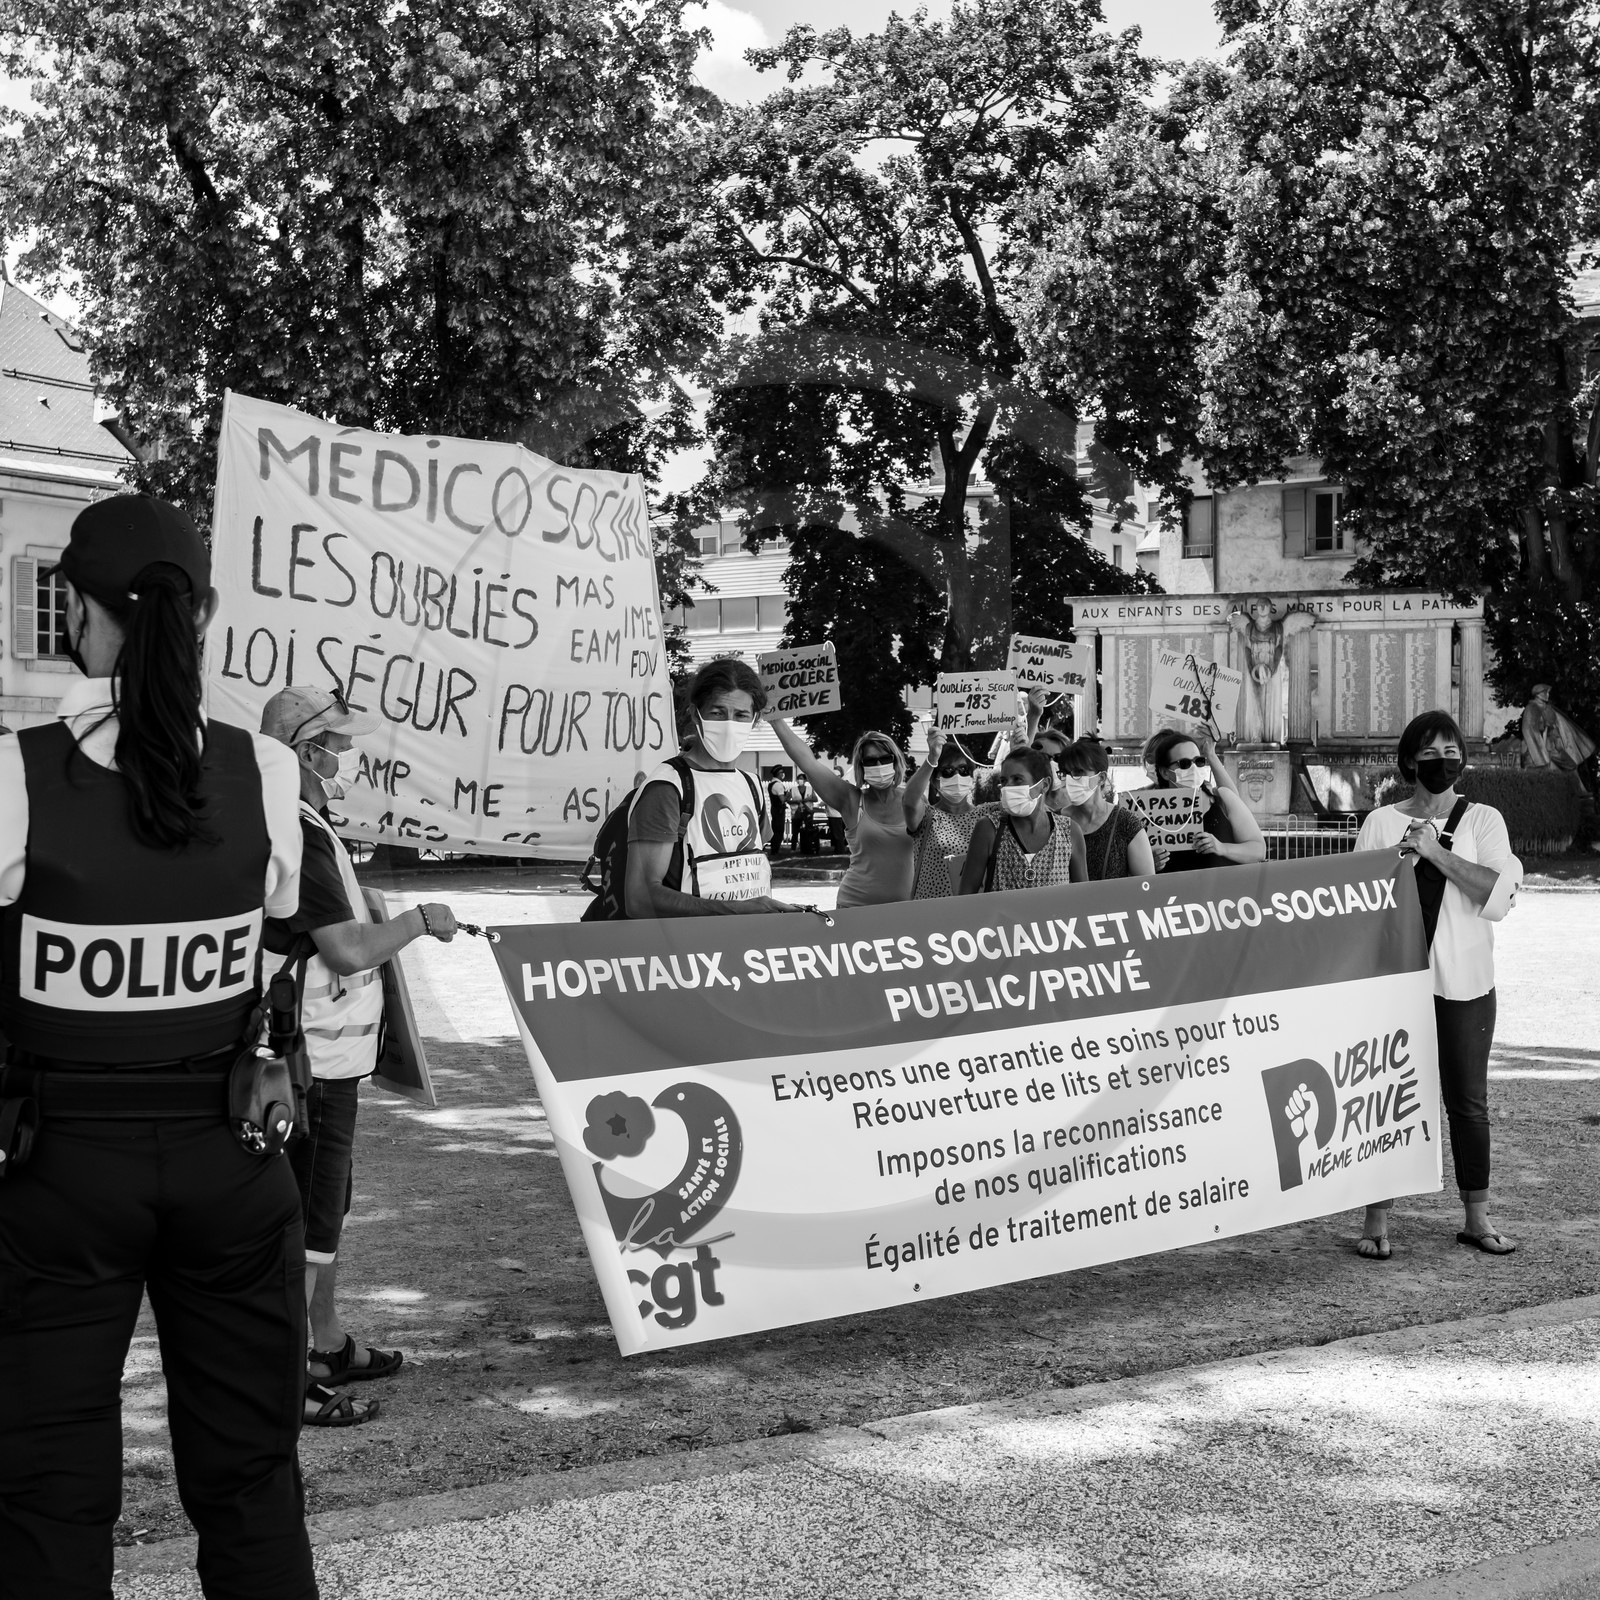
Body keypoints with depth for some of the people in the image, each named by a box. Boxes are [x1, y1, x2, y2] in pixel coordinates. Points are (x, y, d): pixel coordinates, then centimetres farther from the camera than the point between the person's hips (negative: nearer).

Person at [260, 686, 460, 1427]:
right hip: (314, 1059, -10)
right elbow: (349, 949, -25)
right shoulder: (299, 835, -20)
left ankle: (329, 1346, 32)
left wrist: (407, 926, 14)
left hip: (326, 1054, 10)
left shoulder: (303, 827, 12)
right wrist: (419, 921, -12)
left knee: (324, 1206, 20)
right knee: (307, 1219, -3)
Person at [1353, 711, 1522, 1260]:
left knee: (1468, 1101, 7)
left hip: (1464, 985, 0)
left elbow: (1498, 897, -10)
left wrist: (1434, 851, -14)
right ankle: (1377, 1220, 7)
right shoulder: (1381, 823, 6)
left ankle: (1477, 1219, 20)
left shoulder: (1483, 821, 5)